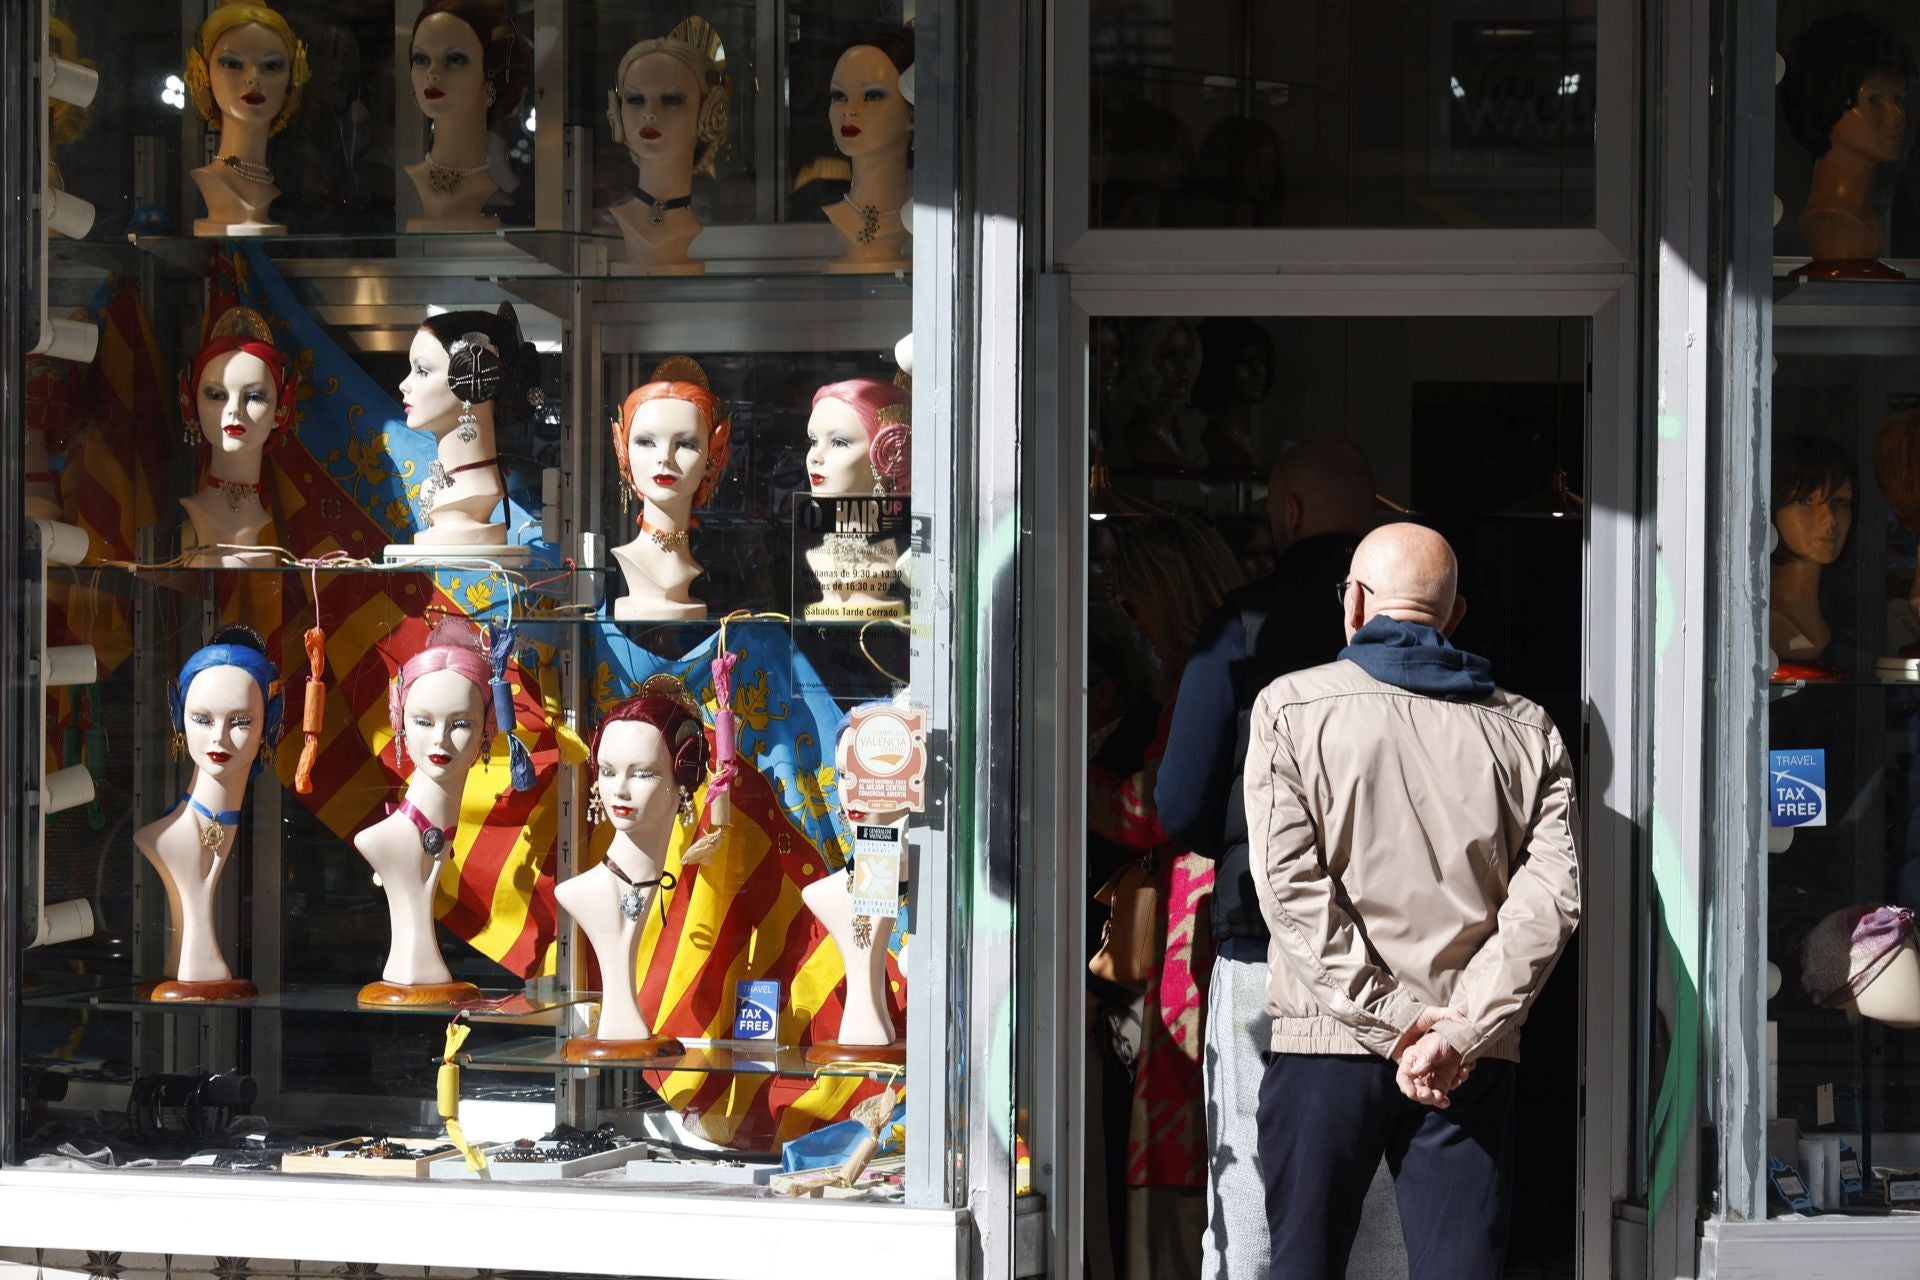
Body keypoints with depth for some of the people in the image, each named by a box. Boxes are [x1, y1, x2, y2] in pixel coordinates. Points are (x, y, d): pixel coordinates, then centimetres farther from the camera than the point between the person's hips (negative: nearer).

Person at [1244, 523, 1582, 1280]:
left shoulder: (1290, 708, 2)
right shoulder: (1525, 729, 8)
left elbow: (1290, 884, -8)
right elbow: (1549, 898, -4)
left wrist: (1395, 1018, -10)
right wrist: (1458, 1031, -10)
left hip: (1326, 1045, -2)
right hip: (1473, 1064, 2)